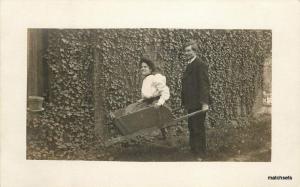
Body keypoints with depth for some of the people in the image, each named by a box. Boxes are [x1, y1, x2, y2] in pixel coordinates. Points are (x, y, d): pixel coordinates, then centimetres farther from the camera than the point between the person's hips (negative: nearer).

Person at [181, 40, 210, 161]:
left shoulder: (200, 65, -12)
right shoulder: (189, 65, 17)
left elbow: (204, 84, -18)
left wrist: (205, 102, -24)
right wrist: (185, 101, 15)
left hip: (198, 104, -9)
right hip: (191, 104, 9)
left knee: (198, 128, -2)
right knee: (192, 128, 15)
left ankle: (200, 155, 7)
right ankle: (194, 150, 26)